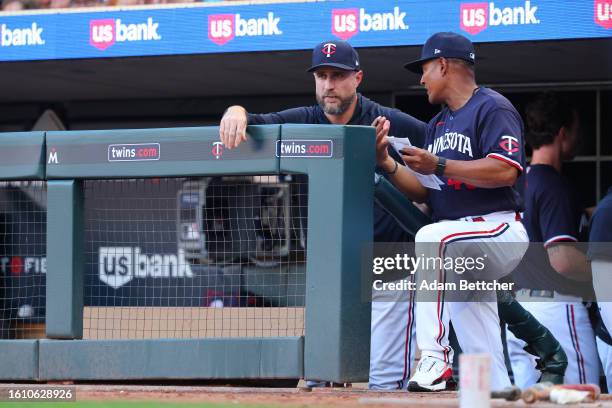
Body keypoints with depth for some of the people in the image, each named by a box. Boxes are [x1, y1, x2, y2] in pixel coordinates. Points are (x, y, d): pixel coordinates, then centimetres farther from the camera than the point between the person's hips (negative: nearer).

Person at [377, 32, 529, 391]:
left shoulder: (493, 108, -7)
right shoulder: (438, 125, 20)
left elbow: (505, 171, -23)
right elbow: (424, 193, 16)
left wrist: (440, 166, -24)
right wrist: (388, 165, 1)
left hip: (500, 229, -9)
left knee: (431, 237, -36)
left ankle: (435, 357, -40)